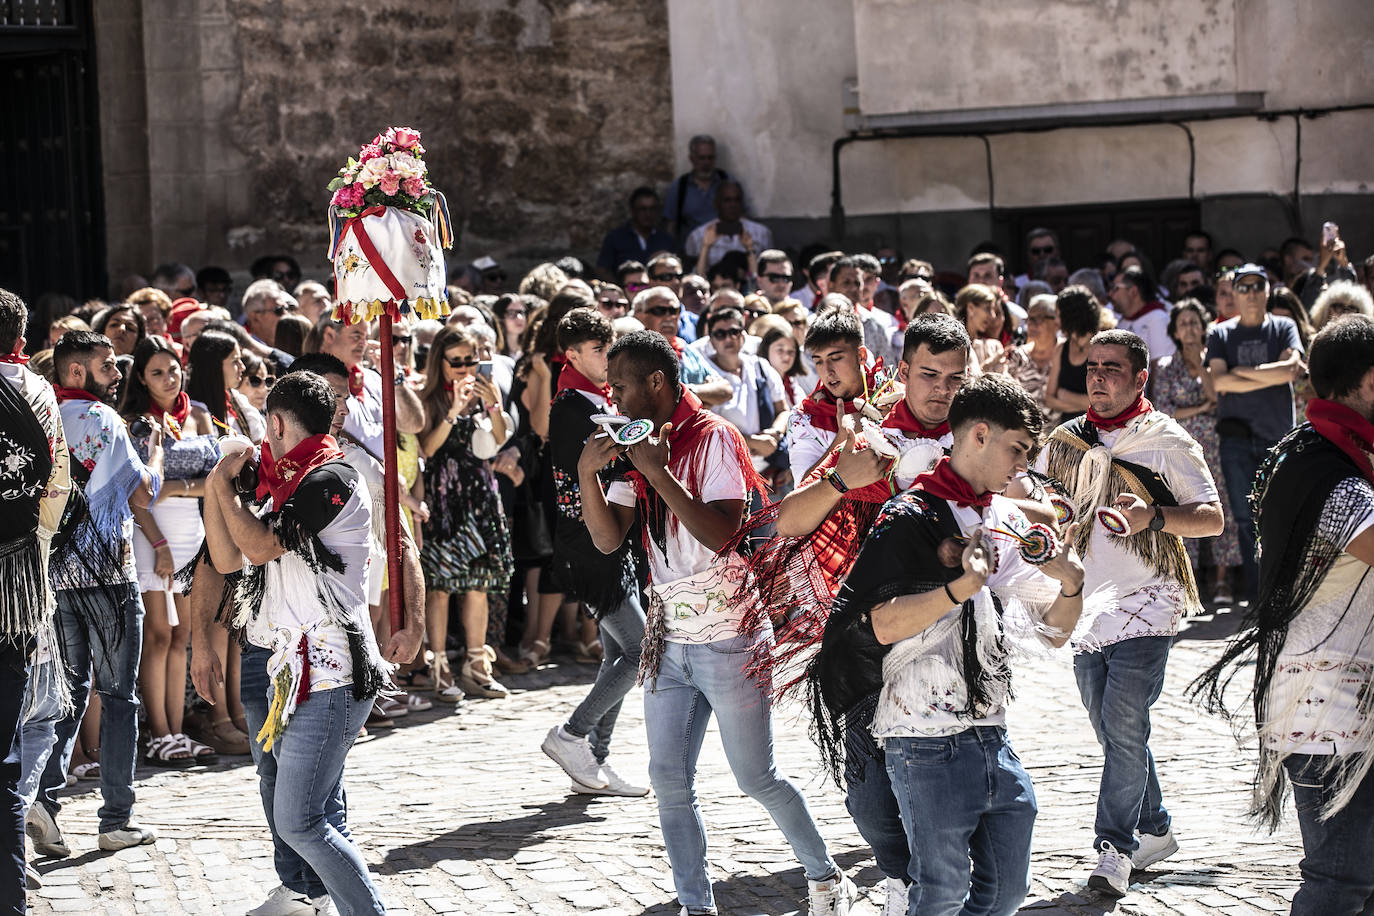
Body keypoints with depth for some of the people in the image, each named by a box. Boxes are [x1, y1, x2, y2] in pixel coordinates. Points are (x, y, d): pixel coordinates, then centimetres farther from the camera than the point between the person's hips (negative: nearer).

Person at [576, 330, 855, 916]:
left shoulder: (713, 438, -12)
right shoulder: (636, 445, 9)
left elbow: (722, 534, -23)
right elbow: (608, 539, 2)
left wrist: (658, 471, -23)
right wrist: (587, 472, -13)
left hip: (728, 637, -6)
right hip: (669, 638, 6)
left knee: (755, 777, 2)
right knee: (669, 781, 1)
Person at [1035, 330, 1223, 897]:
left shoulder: (1166, 441, -3)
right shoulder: (1064, 441, 10)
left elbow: (1212, 519, -7)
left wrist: (1154, 516, -24)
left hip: (1145, 605, -5)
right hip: (1085, 606, 5)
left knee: (1124, 727, -13)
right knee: (1115, 731, 12)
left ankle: (1115, 848, -8)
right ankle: (1154, 830, 27)